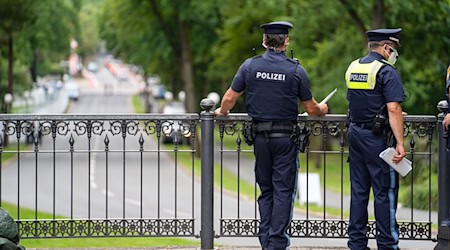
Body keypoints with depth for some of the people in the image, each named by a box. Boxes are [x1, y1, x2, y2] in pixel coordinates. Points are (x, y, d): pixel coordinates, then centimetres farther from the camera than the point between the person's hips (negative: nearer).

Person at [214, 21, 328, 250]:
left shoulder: (250, 65, -1)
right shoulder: (296, 70, -6)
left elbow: (230, 97, 4)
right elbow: (311, 109, 1)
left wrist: (222, 112, 26)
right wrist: (321, 110, 24)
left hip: (260, 136, 3)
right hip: (285, 137, -2)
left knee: (265, 190, 13)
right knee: (283, 191, 1)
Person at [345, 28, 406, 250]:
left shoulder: (352, 68, 11)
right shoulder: (386, 72, -13)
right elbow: (393, 109, -20)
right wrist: (400, 143, -21)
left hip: (355, 132, 7)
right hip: (377, 138, -7)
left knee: (359, 190, 11)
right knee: (385, 191, -2)